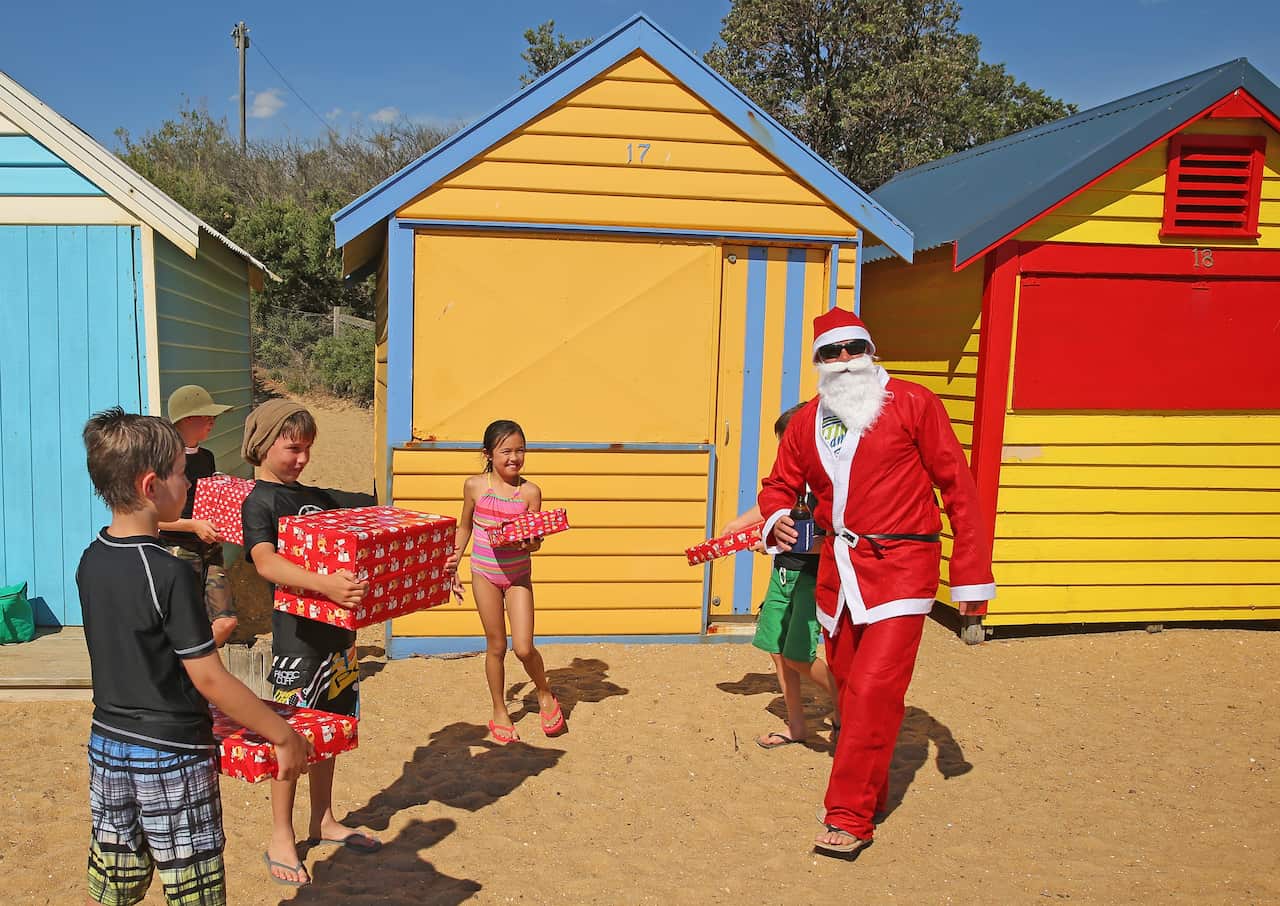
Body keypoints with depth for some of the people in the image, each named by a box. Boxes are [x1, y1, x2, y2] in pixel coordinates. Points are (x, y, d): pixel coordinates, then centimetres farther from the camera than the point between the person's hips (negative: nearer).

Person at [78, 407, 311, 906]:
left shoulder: (91, 562, 0)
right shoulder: (169, 574, -23)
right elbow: (209, 679, -21)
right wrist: (285, 735, -14)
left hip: (108, 744, 7)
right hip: (170, 755, -7)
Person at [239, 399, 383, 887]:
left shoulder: (314, 496, 12)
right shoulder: (259, 503, -10)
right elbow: (266, 562, -28)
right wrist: (325, 584, -43)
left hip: (337, 624, 7)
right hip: (297, 630, -7)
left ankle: (323, 821, 32)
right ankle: (281, 838, 19)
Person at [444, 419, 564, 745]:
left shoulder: (530, 491, -9)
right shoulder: (475, 486, -6)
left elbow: (535, 538, -6)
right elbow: (464, 527, 8)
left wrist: (532, 543, -29)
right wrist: (452, 565, 8)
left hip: (518, 575, -1)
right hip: (484, 574, 1)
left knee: (524, 648, -6)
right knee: (496, 646, 9)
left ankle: (545, 695, 24)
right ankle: (499, 712, 28)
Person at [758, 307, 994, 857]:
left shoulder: (911, 403, -5)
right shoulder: (807, 421, 8)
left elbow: (958, 486, -5)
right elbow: (780, 485, 18)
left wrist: (971, 576, -7)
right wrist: (776, 520, -7)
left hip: (900, 567, -5)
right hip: (836, 569, 5)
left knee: (873, 690, -11)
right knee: (848, 685, 15)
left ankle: (850, 817, 2)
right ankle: (870, 792, 36)